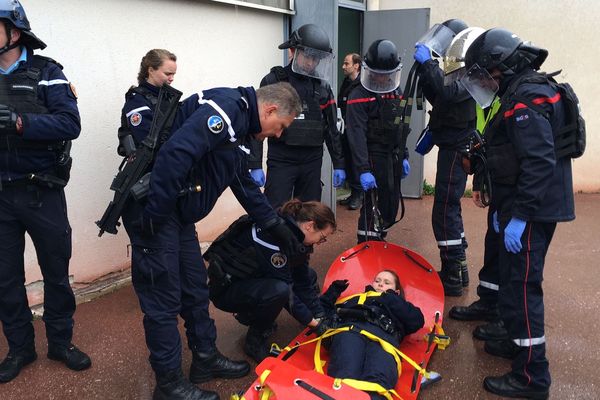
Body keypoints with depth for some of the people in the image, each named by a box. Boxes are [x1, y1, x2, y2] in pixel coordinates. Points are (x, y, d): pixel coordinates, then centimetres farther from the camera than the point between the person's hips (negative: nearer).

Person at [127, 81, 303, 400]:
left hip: (177, 214, 10)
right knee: (163, 298, 1)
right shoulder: (226, 108, -17)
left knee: (195, 288, 17)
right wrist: (154, 215, -26)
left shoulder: (237, 125, 16)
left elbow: (246, 187, 23)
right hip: (152, 208, -10)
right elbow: (175, 152, -30)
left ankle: (205, 359, 34)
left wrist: (278, 227, 25)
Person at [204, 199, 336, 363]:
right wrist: (311, 321, -18)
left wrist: (320, 317, -3)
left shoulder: (294, 232, -4)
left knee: (308, 275, 3)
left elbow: (303, 281, 1)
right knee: (278, 290, -35)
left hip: (253, 278, 9)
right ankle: (255, 341, -9)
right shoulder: (271, 236, -31)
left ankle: (252, 315, 11)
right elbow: (285, 287, -27)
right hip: (225, 287, -9)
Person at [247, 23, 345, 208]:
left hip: (312, 162, 5)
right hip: (281, 160, -4)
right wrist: (255, 165, -11)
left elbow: (332, 128, 15)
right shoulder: (273, 81, -3)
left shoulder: (322, 86, 10)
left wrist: (338, 164, 13)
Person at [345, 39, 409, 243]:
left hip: (394, 156, 7)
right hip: (373, 157, -7)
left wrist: (404, 156, 19)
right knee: (374, 207, -8)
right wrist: (363, 170, -27)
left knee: (392, 206, 13)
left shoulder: (397, 94, 13)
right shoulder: (359, 96, -11)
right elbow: (357, 135, -20)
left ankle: (377, 239, 32)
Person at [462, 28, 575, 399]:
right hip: (533, 208, 11)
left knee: (521, 286, -5)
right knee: (515, 280, 21)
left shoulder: (526, 99, -17)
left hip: (531, 212, -11)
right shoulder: (526, 91, 16)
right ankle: (520, 341, 38)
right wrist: (504, 207, 20)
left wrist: (519, 216, -25)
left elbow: (538, 163, -26)